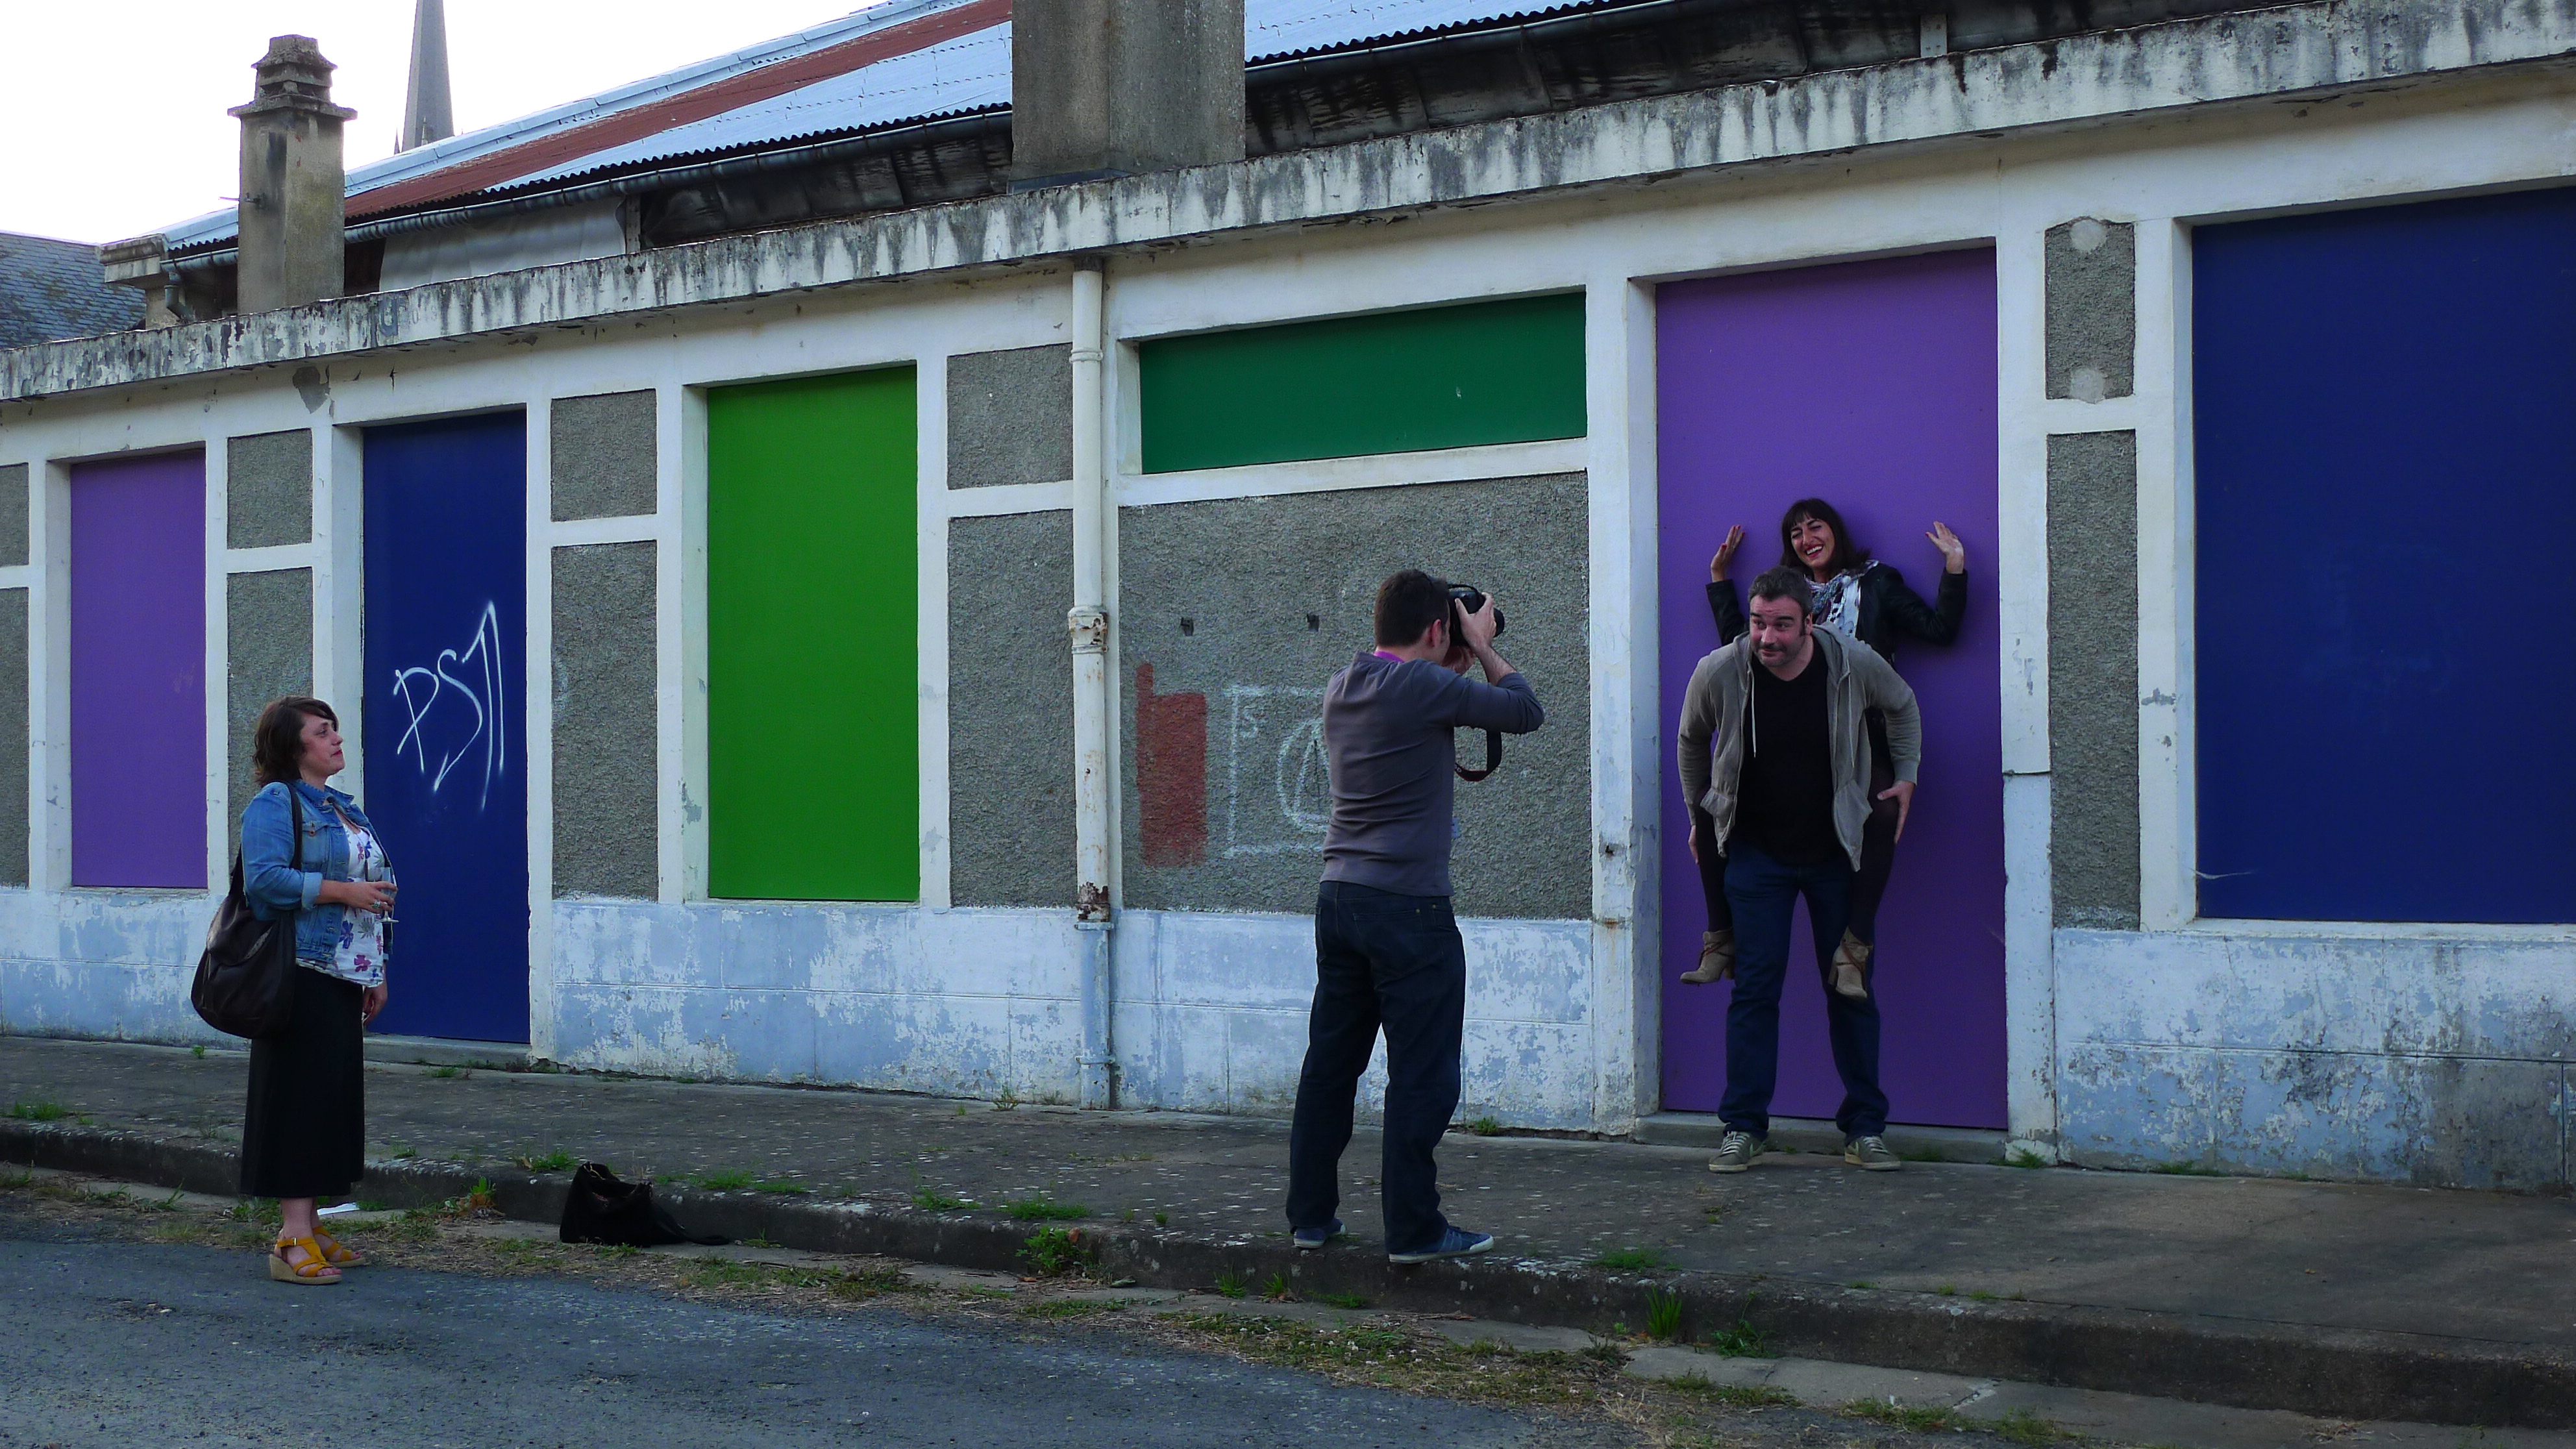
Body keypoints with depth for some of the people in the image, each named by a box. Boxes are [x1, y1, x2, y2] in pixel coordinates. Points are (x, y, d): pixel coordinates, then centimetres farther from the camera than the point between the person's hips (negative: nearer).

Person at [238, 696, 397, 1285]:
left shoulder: (344, 810, 20)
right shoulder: (275, 804, -6)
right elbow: (266, 879, -20)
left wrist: (378, 972, 20)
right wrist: (343, 890, -19)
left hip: (347, 976, 9)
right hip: (302, 977, -9)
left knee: (336, 1098, 9)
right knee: (302, 1097, -10)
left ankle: (309, 1225, 16)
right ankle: (293, 1238, -10)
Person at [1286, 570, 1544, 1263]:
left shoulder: (1341, 690, 10)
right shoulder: (1426, 687, -13)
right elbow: (1525, 711, -2)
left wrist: (1460, 663, 25)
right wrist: (1483, 649, 10)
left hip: (1339, 898, 8)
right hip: (1408, 906, -8)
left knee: (1330, 1062, 13)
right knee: (1421, 1074, 0)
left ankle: (1310, 1214, 19)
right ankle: (1413, 1228, 2)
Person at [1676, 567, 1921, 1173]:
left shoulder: (1854, 664, -14)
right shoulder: (1718, 673, -16)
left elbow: (1902, 707, 10)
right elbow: (1692, 740, 7)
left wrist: (1906, 775, 4)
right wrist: (1700, 809, 13)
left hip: (1838, 850, 1)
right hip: (1756, 853, -1)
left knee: (1852, 986, 4)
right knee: (1755, 986, -5)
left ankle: (1865, 1127, 12)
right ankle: (1744, 1127, 3)